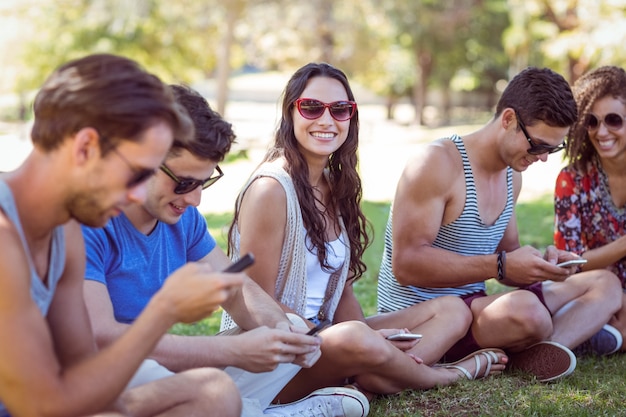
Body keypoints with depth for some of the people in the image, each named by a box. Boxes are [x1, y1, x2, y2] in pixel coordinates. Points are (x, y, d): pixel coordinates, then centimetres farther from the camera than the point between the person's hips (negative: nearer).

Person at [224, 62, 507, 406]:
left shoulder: (336, 186, 10)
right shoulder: (271, 188, -16)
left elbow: (341, 289, 10)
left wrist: (377, 344, -10)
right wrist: (365, 340, -18)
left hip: (322, 342, 9)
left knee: (451, 310, 4)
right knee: (355, 338, -38)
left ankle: (364, 386, -22)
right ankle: (449, 375, -6)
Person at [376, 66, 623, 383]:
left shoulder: (512, 174, 12)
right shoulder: (438, 164, -16)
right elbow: (407, 264, -23)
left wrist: (540, 263, -5)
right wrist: (500, 266, -27)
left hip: (474, 306, 10)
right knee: (525, 310, -40)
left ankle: (548, 351, -22)